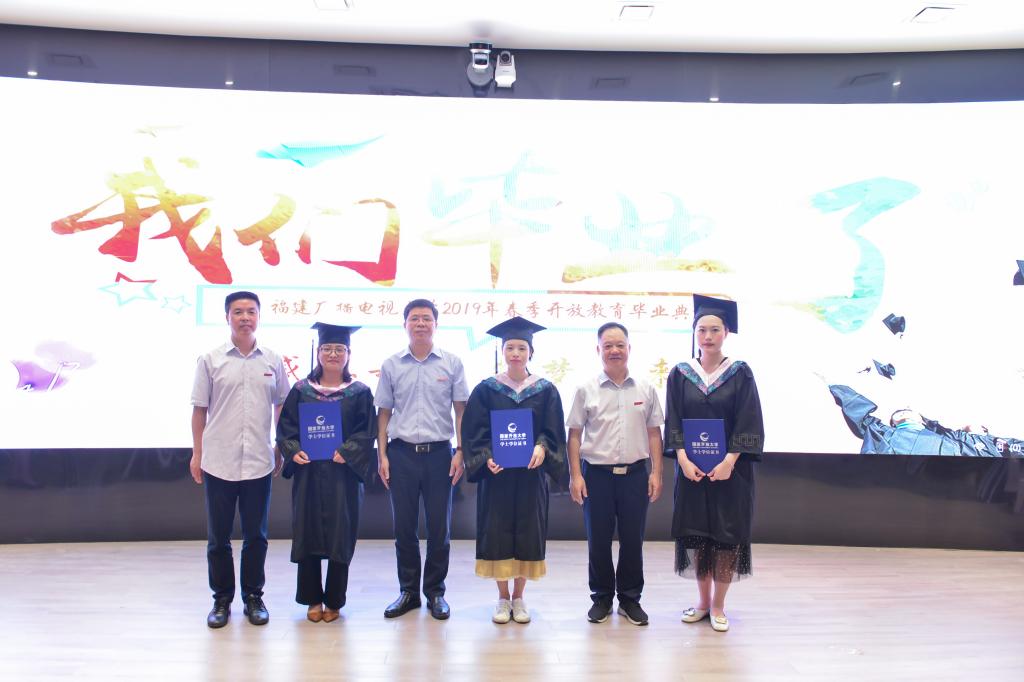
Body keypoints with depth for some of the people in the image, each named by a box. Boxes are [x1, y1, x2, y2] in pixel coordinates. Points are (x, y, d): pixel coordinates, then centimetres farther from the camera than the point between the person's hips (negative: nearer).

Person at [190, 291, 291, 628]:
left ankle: (254, 597, 23)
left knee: (255, 536, 9)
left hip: (259, 462, 1)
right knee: (218, 537, 9)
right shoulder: (210, 360, 1)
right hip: (218, 461, -1)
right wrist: (196, 454, 2)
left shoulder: (272, 360, 4)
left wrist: (281, 451, 8)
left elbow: (281, 407, 11)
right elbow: (199, 410, 4)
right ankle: (222, 599, 23)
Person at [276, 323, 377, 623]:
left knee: (340, 536, 2)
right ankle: (313, 599, 19)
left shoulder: (359, 392, 2)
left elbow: (367, 431, -2)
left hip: (342, 474, -1)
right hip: (307, 472, 2)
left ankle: (334, 601, 16)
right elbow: (286, 426, 5)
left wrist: (346, 452, -17)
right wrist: (294, 450, -12)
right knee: (308, 534, 5)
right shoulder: (301, 390, 6)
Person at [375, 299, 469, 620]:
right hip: (401, 452, 1)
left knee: (439, 527, 5)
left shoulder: (451, 363, 2)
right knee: (404, 527, 8)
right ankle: (408, 591, 22)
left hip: (439, 452, -1)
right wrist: (382, 456, 1)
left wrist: (460, 452, -5)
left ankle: (436, 592, 20)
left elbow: (461, 410, 3)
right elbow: (383, 413, 8)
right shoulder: (391, 365, 5)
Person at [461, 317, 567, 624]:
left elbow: (553, 430, 0)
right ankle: (503, 598, 18)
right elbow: (474, 431, -1)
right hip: (496, 472, 0)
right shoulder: (486, 389, 1)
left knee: (527, 533, 5)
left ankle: (518, 598, 20)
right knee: (497, 534, 2)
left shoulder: (546, 390, 3)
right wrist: (487, 457, -17)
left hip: (530, 473, 1)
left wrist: (542, 448, -20)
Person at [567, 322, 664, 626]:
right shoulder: (587, 390, 0)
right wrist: (575, 476, -5)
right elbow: (574, 434, 1)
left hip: (635, 474, 1)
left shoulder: (645, 389, 4)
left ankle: (630, 598, 23)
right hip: (597, 474, -1)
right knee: (598, 541, 7)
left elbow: (654, 433, 7)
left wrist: (656, 473, 1)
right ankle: (601, 598, 23)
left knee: (632, 540, 8)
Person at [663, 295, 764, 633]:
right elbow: (673, 422, 0)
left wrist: (729, 461, -17)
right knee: (696, 534, 7)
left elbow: (748, 424, -7)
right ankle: (702, 601, 22)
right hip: (691, 468, 2)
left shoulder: (740, 373, -2)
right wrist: (683, 458, -14)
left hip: (730, 468, -1)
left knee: (727, 535, 2)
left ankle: (718, 606, 16)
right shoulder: (680, 374, 3)